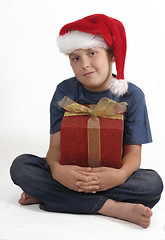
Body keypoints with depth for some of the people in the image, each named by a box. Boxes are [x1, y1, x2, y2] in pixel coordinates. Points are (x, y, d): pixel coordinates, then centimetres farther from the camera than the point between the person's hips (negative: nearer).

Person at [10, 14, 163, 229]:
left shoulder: (132, 96, -6)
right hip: (70, 172, 1)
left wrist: (121, 174, -33)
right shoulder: (64, 92, -2)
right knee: (20, 166, -22)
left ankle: (47, 193, -25)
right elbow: (56, 145, -8)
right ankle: (113, 207, -28)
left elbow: (133, 152, -9)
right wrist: (57, 169, -33)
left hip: (109, 175, -1)